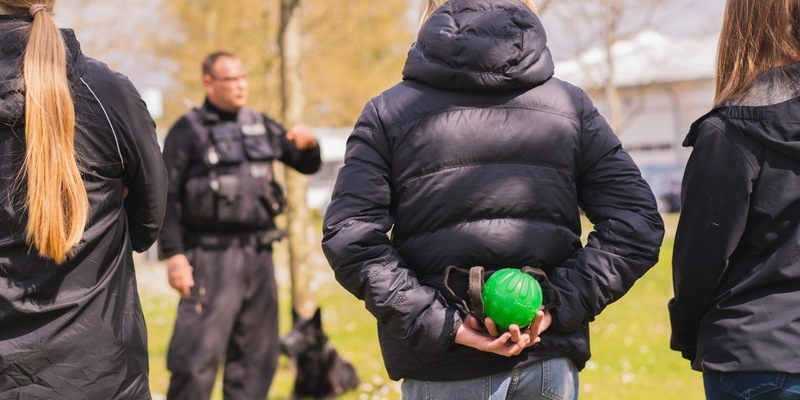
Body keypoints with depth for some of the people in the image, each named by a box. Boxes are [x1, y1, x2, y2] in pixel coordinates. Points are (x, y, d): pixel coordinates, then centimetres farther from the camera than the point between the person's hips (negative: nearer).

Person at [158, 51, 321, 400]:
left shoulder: (261, 126, 15)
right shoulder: (187, 131, -2)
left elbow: (307, 165, 21)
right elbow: (167, 197, -6)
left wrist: (310, 144, -2)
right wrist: (174, 255, -14)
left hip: (259, 254, 6)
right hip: (212, 257, -6)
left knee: (257, 354, 10)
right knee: (199, 356, -8)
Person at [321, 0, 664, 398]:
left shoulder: (387, 112, 3)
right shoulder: (570, 104, 8)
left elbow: (349, 238, -9)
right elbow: (636, 224, 0)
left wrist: (439, 323, -12)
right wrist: (559, 306, -6)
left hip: (443, 368, -2)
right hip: (551, 362, 2)